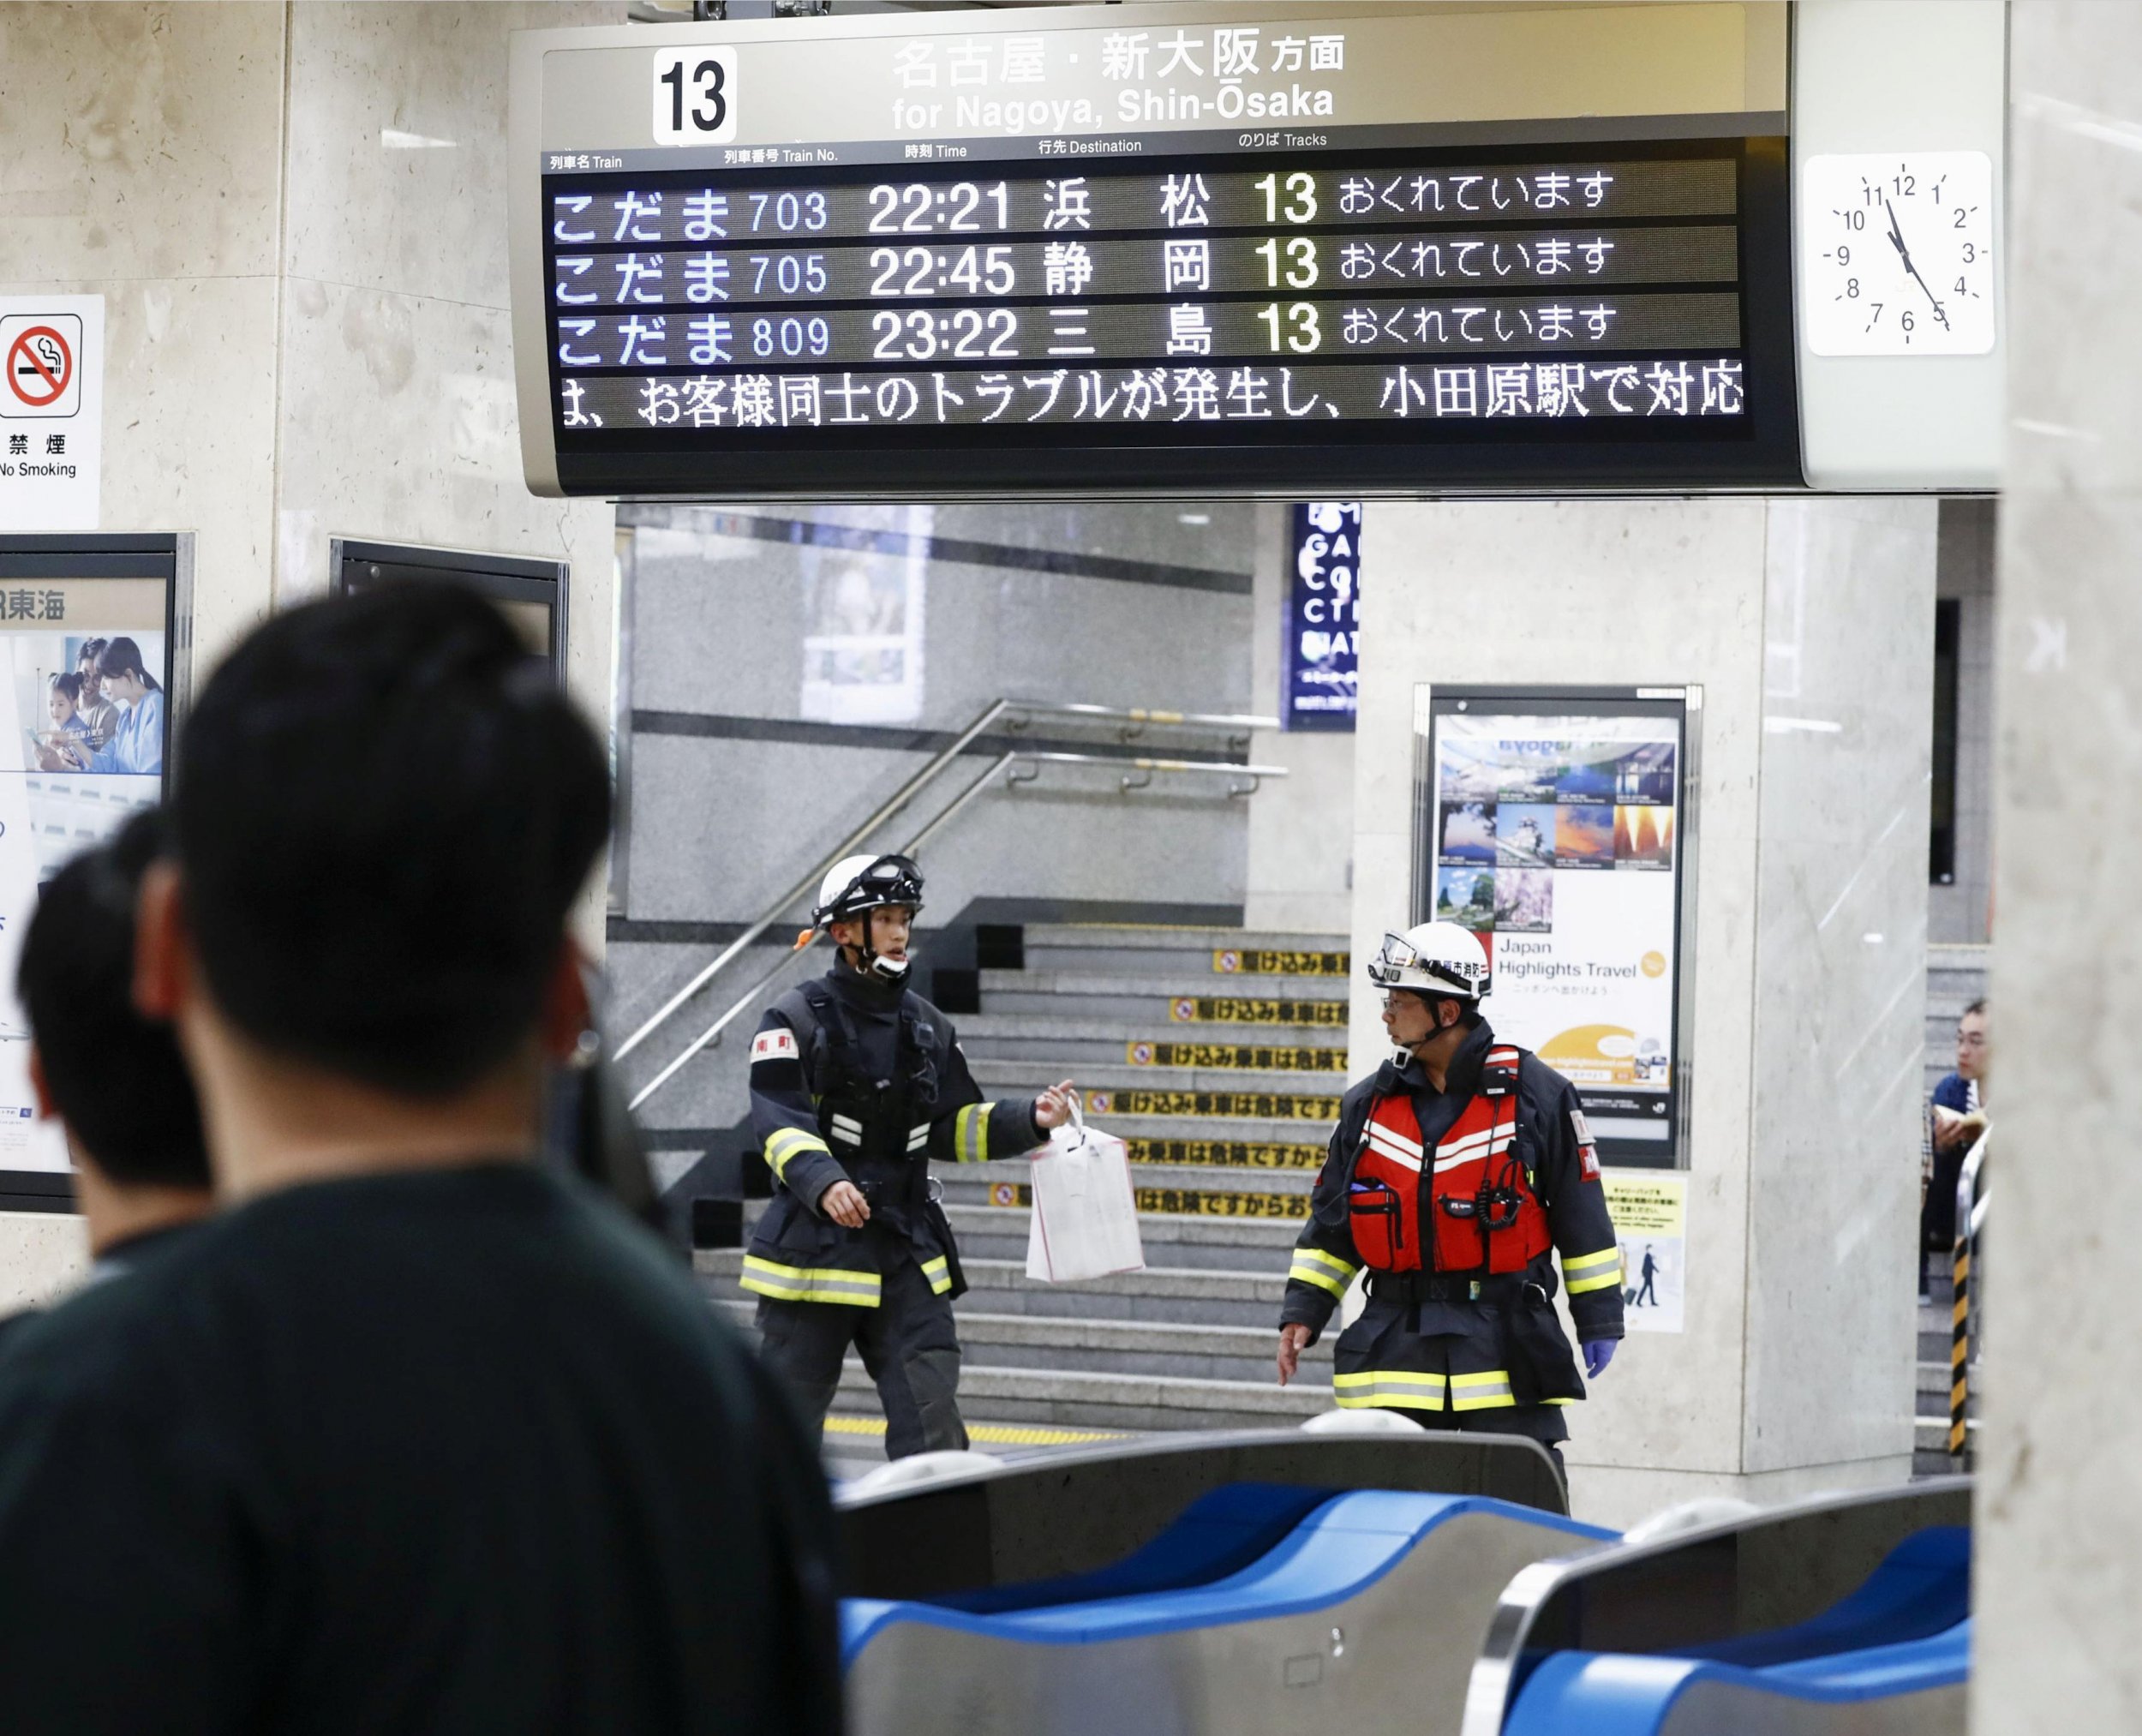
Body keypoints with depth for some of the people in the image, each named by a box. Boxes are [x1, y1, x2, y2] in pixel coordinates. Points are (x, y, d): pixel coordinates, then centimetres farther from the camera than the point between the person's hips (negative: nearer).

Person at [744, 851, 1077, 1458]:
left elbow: (956, 1127, 15)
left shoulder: (927, 1026, 13)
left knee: (931, 1416, -5)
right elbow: (778, 1121, -16)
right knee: (788, 1414, 2)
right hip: (815, 1244, -5)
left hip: (908, 1250, 5)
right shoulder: (796, 1020, -6)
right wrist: (822, 1181, -33)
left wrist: (1029, 1120, -2)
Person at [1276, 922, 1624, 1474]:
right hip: (1395, 1344, 4)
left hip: (1505, 1342, -3)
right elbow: (1331, 1221, 16)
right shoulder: (1370, 1103, 10)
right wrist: (1302, 1312, 7)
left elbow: (1582, 1215, 3)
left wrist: (1598, 1320, 2)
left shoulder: (1536, 1094, -1)